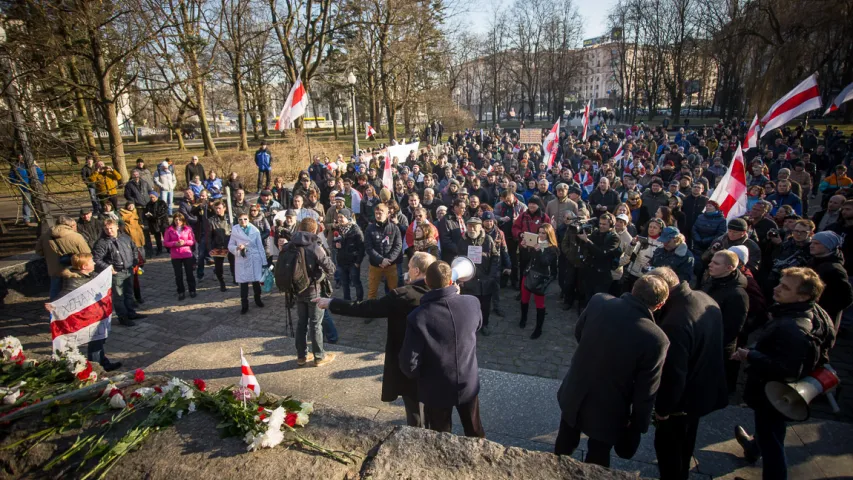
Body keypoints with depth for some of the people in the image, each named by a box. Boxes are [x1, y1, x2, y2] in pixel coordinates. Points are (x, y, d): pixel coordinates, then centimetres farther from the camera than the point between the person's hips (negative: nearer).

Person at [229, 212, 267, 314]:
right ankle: (244, 305, 12)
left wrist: (264, 261, 0)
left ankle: (258, 299, 33)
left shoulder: (255, 230, -1)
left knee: (256, 280, 10)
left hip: (255, 259, 0)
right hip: (242, 260, 0)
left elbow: (260, 246, 2)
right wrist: (237, 248, -21)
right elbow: (230, 246, 2)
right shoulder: (234, 230, -1)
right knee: (243, 282, 2)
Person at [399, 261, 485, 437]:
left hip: (436, 390, -2)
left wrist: (421, 377, 1)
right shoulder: (472, 303, -16)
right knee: (475, 434, 27)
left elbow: (409, 364, -20)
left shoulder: (417, 317, -25)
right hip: (468, 384, 3)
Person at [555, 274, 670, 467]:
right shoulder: (656, 339, -29)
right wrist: (638, 426, -2)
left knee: (563, 448, 30)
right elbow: (645, 393, -18)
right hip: (608, 411, -4)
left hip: (573, 396, 4)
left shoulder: (598, 302, -19)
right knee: (596, 463, 23)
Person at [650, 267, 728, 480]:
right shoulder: (705, 299, -10)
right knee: (685, 440, 31)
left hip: (683, 398, -9)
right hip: (705, 388, 9)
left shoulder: (674, 324, -39)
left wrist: (662, 408, -14)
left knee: (667, 445, 14)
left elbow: (673, 375, -31)